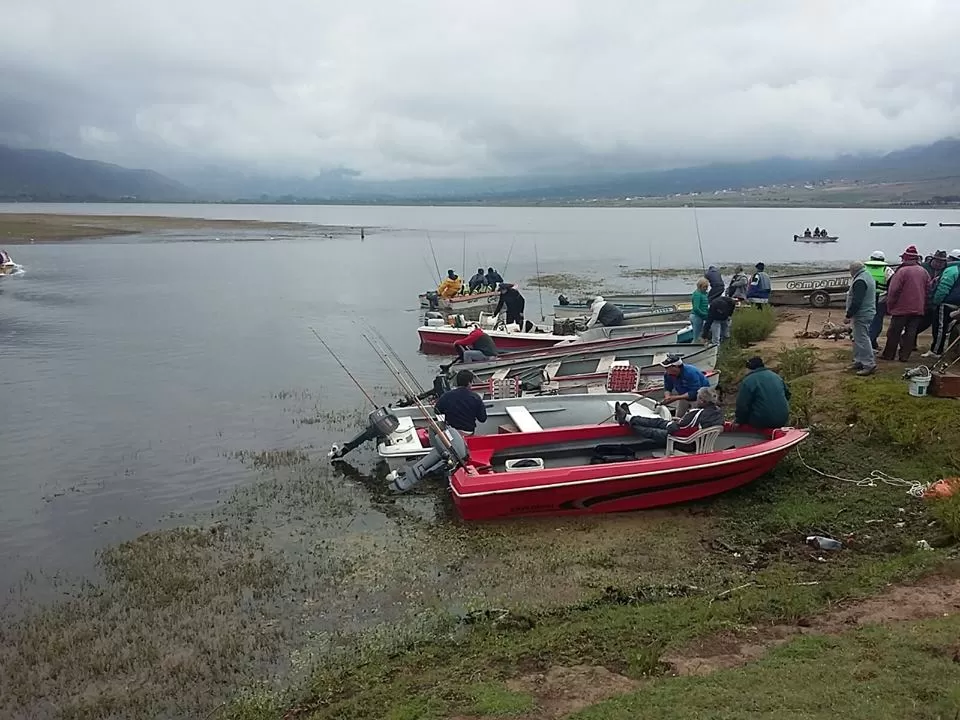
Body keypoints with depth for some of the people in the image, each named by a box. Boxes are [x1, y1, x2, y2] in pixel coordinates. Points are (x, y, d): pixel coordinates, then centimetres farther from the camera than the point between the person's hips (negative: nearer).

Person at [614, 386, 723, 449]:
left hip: (682, 443, -8)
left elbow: (674, 430, -26)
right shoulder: (718, 411, -10)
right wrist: (680, 421, 7)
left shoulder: (697, 414, -34)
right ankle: (627, 417, 29)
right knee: (659, 422, 17)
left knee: (651, 432, 11)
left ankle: (627, 418, 32)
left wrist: (671, 423, -2)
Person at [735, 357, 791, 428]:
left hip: (763, 422, -6)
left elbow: (742, 406, -9)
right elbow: (787, 394, 22)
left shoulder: (747, 382, -8)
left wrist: (740, 421, 7)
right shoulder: (776, 376, 12)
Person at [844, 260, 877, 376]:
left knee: (862, 340, -8)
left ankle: (869, 365, -8)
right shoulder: (868, 276, 15)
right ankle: (859, 361, 25)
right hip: (868, 313, 11)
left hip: (862, 315, -11)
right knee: (858, 339, 18)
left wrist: (848, 315, -20)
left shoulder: (860, 281, -20)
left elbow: (856, 302, -25)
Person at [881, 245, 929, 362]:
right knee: (910, 333, 8)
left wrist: (890, 306, -3)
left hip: (902, 309, -5)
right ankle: (904, 356, 7)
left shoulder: (902, 271, -12)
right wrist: (924, 306, 18)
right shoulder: (923, 272, 6)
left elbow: (893, 291, -14)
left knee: (894, 333, 4)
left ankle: (888, 354, 9)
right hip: (918, 309, 5)